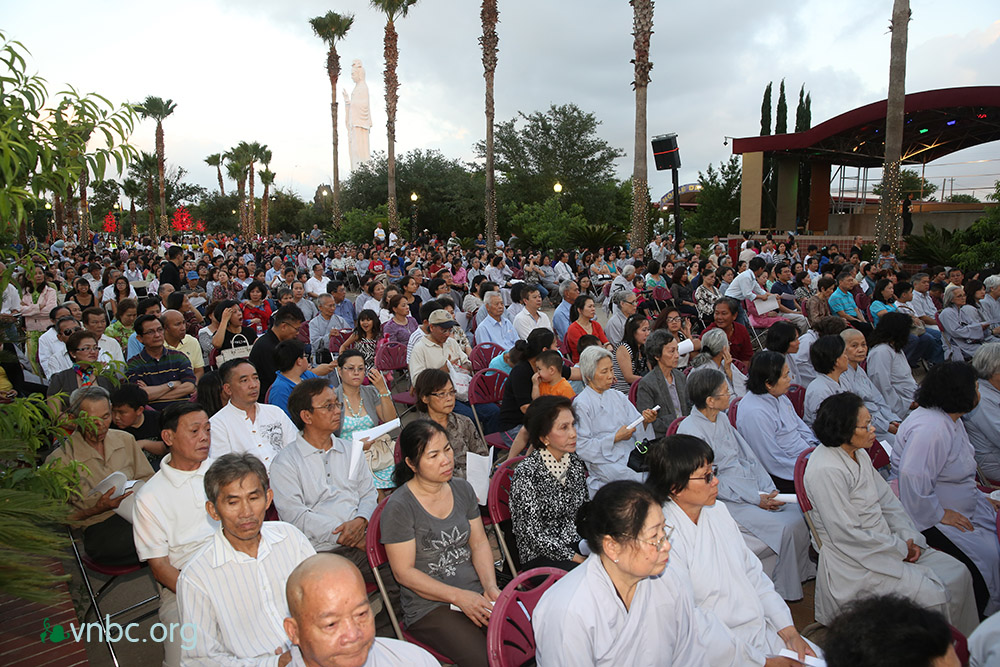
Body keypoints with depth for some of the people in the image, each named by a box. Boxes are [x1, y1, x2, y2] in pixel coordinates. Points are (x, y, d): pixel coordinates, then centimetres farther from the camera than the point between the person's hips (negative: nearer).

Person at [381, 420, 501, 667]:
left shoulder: (462, 489, 7)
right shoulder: (398, 507, -11)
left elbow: (479, 543, 11)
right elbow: (404, 572, -10)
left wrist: (490, 586, -6)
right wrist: (458, 596, -16)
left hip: (476, 594, 5)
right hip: (430, 607, -5)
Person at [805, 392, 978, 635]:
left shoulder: (859, 454, 5)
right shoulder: (826, 471, -25)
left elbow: (887, 499, 13)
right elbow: (846, 535, -23)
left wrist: (909, 538, -1)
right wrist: (899, 548, -14)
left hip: (885, 544, 9)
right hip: (855, 561, -9)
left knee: (957, 573, 4)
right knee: (932, 596, -17)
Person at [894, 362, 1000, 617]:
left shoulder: (952, 420, 8)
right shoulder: (930, 428, -27)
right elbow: (912, 476, -35)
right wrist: (938, 515, -24)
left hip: (959, 508, 11)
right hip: (929, 516, -10)